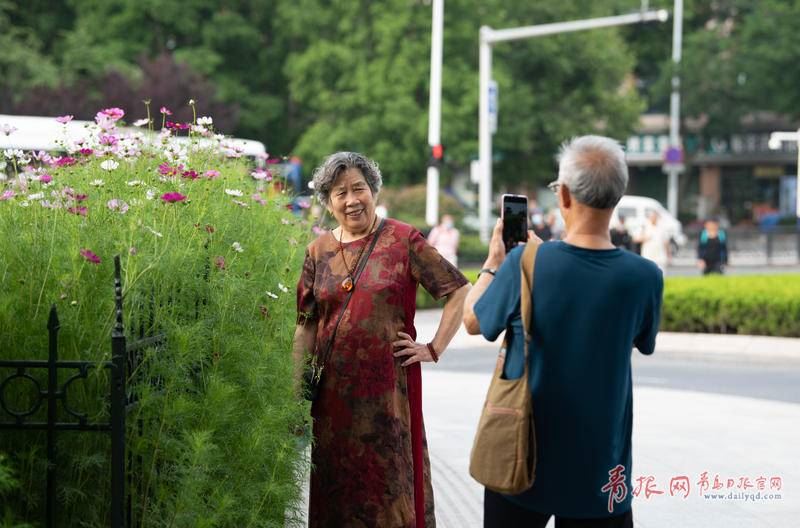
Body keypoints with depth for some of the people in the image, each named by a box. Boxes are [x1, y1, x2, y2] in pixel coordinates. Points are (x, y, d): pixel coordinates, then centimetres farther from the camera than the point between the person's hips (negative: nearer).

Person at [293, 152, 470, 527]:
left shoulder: (403, 241, -3)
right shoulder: (319, 251, 7)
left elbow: (459, 291, -3)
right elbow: (305, 326, 7)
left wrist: (434, 349, -7)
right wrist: (296, 390, 2)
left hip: (389, 383, -3)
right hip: (334, 388, 3)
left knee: (390, 481, 1)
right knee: (337, 484, 8)